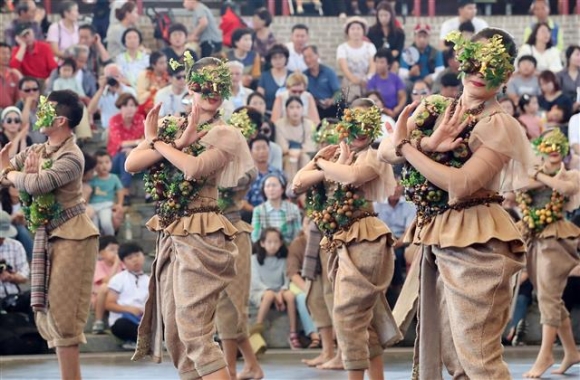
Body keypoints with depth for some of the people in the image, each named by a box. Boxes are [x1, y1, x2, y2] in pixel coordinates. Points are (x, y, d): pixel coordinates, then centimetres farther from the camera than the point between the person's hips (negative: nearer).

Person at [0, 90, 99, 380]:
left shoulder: (71, 158, -16)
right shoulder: (36, 151, 10)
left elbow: (35, 185, -27)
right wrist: (24, 174, -13)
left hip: (71, 237, -9)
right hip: (47, 236, 9)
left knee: (61, 312, -9)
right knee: (46, 313, 9)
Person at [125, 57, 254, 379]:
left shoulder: (225, 135, -3)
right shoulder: (171, 125, 12)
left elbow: (195, 168, -21)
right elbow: (131, 164, -3)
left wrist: (157, 141, -7)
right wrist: (178, 143, -13)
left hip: (200, 237, -7)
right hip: (169, 235, 7)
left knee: (194, 331, -12)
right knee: (174, 331, 9)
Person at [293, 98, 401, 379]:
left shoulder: (372, 157, -3)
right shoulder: (335, 155, 15)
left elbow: (353, 175, -27)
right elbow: (298, 184, 3)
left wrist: (322, 163, -9)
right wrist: (330, 166, -8)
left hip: (363, 240, -8)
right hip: (342, 242, 8)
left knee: (347, 315, -11)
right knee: (364, 318, 10)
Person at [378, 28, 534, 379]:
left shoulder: (500, 126, -9)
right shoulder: (434, 108, 11)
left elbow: (462, 184, -20)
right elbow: (385, 151, 1)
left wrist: (406, 145, -10)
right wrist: (427, 144, -18)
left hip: (475, 241, -7)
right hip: (437, 239, 7)